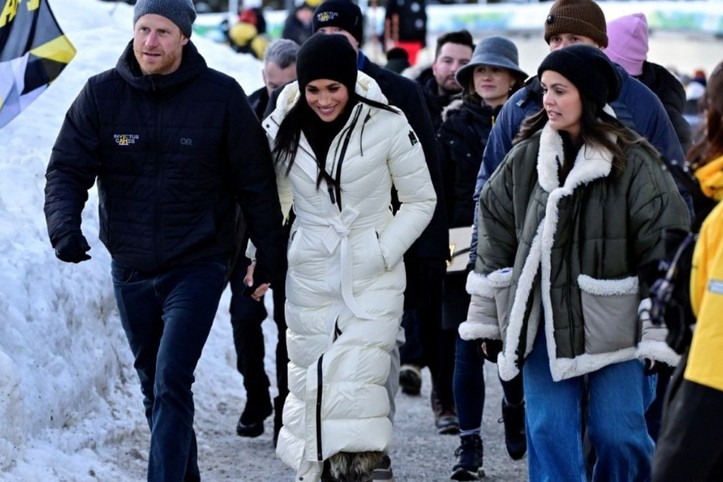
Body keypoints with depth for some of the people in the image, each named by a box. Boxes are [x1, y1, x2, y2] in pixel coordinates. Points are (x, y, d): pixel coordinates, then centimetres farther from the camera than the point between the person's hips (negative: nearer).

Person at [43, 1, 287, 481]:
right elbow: (67, 168, -5)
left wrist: (271, 256, 0)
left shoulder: (221, 95, -9)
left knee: (171, 385, -17)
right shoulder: (101, 94, -4)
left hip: (198, 265, -4)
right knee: (154, 387, 17)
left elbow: (256, 181, -2)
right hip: (131, 269, 4)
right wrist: (64, 223, -25)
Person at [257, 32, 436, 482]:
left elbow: (421, 200, 1)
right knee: (313, 382, 5)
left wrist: (383, 252, -9)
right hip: (310, 276, 3)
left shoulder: (387, 125, -8)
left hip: (373, 278, -3)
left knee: (357, 379, -16)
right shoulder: (282, 128, 0)